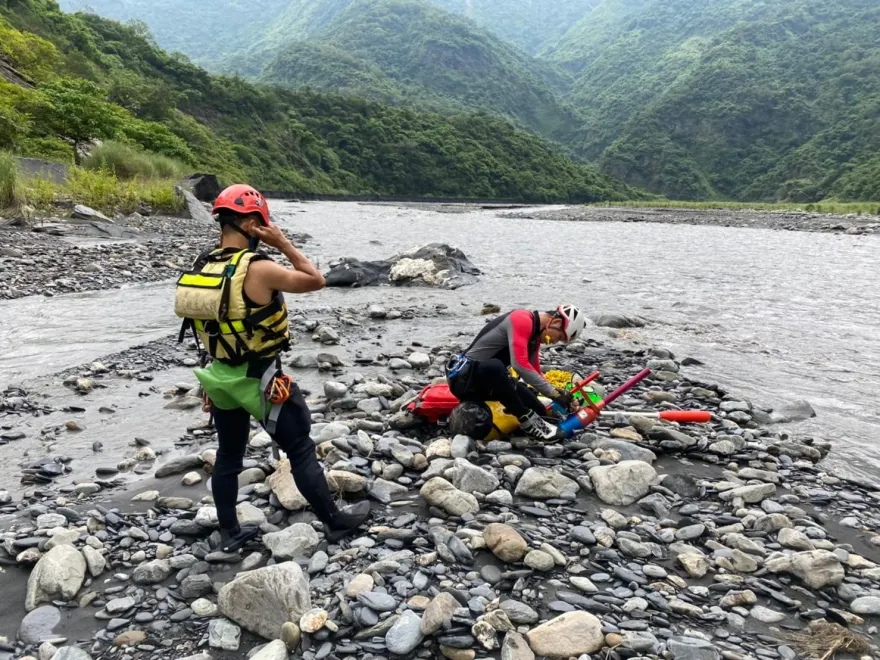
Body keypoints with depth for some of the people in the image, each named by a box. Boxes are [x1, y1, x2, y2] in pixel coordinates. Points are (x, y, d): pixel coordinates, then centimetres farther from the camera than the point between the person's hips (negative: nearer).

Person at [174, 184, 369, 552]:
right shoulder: (258, 269, -23)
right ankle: (335, 523, 19)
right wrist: (282, 243, -9)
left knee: (228, 455, 19)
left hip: (220, 378, 7)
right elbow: (316, 281, -12)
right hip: (260, 381, -7)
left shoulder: (201, 269, 0)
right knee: (301, 451, 6)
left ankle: (229, 534, 31)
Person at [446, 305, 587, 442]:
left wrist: (560, 396, 4)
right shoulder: (522, 319, -19)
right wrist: (554, 393, -25)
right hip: (465, 378, -9)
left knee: (539, 412, -3)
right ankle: (528, 420, -27)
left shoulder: (535, 334, 10)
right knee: (495, 367, -42)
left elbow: (535, 372, 17)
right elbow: (520, 364, -30)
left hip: (490, 381, 9)